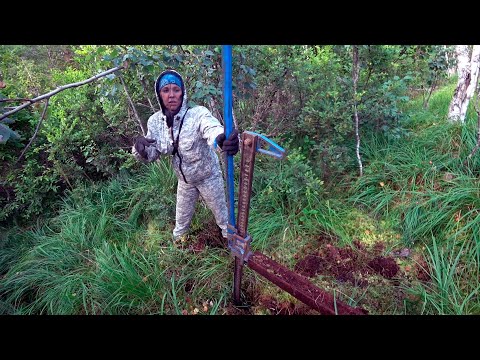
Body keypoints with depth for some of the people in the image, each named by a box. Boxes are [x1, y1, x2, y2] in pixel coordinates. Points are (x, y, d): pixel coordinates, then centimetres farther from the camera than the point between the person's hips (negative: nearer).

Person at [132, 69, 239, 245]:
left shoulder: (198, 114, -30)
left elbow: (212, 129, -53)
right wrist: (140, 149, -30)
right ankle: (178, 238, 59)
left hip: (209, 176, -4)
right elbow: (151, 154, -5)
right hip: (184, 179, 4)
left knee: (221, 211, 18)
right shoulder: (154, 122, -15)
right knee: (182, 215, 26)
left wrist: (222, 140, -78)